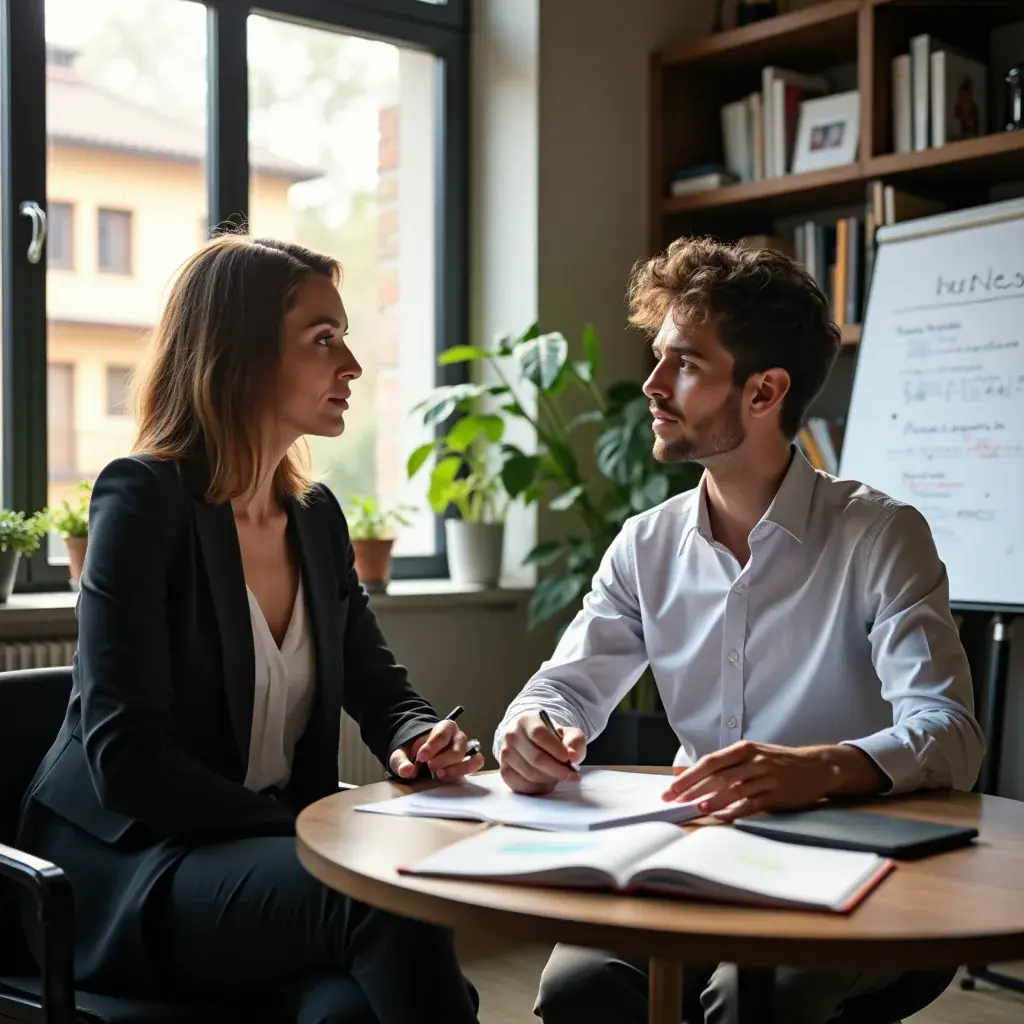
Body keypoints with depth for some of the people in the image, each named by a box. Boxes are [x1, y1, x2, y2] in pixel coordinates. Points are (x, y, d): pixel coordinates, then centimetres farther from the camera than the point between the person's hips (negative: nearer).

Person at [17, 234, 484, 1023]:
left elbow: (383, 691, 16)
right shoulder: (145, 499, -10)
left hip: (271, 851, 5)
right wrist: (299, 834, -21)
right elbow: (126, 760, -17)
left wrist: (418, 742, -8)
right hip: (124, 869, -5)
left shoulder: (317, 516, 10)